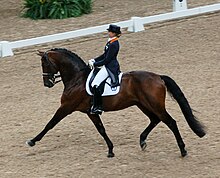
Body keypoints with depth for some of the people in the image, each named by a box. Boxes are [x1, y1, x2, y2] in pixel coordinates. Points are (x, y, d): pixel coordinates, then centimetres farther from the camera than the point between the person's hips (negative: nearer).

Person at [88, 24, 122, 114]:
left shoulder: (113, 44, -21)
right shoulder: (111, 42, 12)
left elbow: (107, 60, -21)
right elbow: (104, 55, 19)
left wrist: (95, 64, -13)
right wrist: (94, 60, 8)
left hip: (110, 67, -11)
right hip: (108, 66, 11)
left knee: (95, 85, -18)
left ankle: (97, 107, -15)